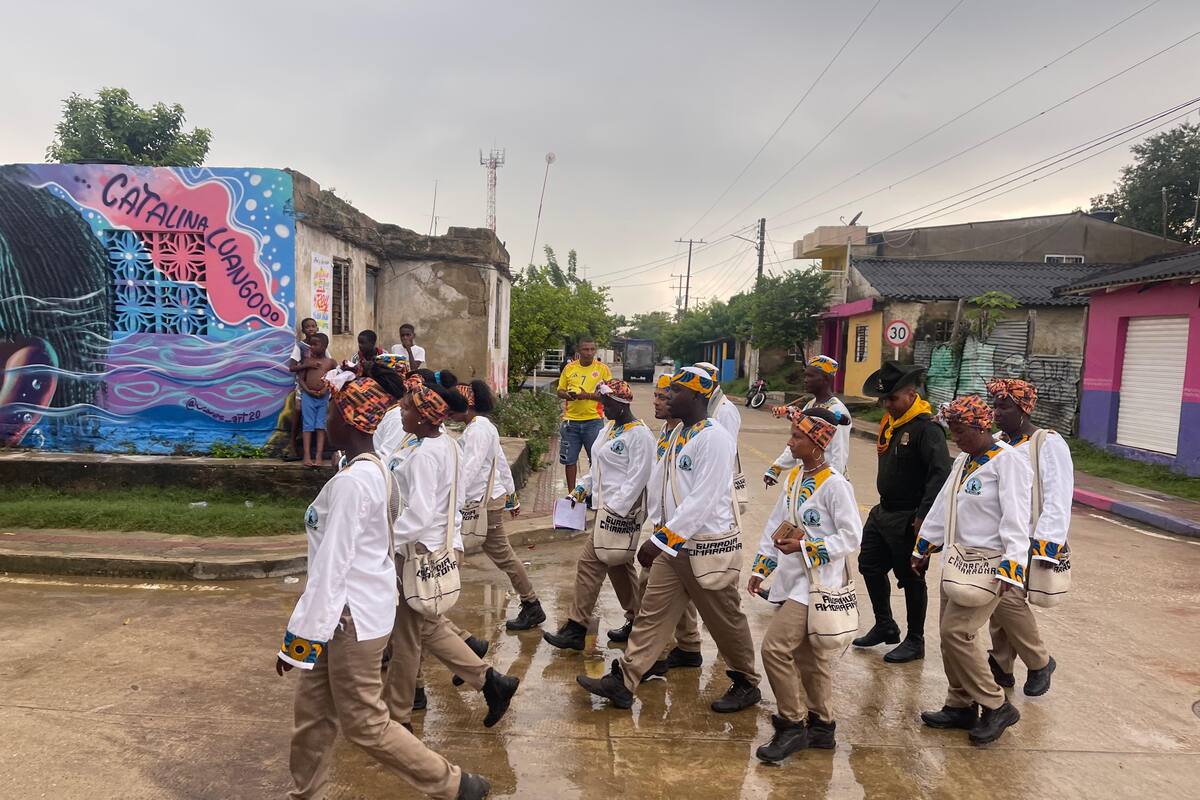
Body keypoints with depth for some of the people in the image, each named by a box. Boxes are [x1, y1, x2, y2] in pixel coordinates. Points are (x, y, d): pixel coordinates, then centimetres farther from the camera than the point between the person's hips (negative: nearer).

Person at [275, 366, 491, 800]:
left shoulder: (351, 481, -24)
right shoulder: (375, 470, 6)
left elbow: (331, 566, -24)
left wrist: (300, 637, -17)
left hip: (352, 617, -9)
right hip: (353, 609, 9)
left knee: (364, 723, 4)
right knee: (313, 711, 19)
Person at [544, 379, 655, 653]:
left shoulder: (639, 434, -15)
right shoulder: (609, 428, 13)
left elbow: (638, 477, -19)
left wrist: (615, 509, -22)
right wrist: (581, 489, 10)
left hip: (622, 510, -10)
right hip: (605, 506, 10)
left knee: (589, 563, -9)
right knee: (619, 566, 17)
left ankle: (575, 630, -1)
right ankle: (637, 620, 30)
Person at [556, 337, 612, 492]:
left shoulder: (602, 369, -1)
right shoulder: (569, 368, 6)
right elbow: (560, 391, 13)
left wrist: (588, 395, -17)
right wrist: (567, 394, -10)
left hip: (593, 421, -2)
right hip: (571, 421, 2)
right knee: (569, 460, 8)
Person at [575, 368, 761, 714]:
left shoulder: (714, 438, -19)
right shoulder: (679, 436, 9)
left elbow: (702, 500, -24)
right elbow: (662, 487, 14)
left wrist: (660, 539, -23)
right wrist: (660, 536, 10)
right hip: (673, 546, 8)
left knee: (725, 620, 10)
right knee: (653, 613, 8)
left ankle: (747, 684, 29)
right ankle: (623, 681, 13)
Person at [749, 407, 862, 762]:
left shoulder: (834, 484, -16)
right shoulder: (794, 476, 8)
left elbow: (852, 537, -15)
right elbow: (776, 524, 14)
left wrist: (804, 546, -22)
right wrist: (761, 568, 15)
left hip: (817, 582, -8)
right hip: (793, 579, 8)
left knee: (775, 646, -13)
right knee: (808, 656, 16)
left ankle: (793, 725, 3)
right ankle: (820, 725, 31)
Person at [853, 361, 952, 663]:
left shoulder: (926, 427, -20)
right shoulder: (890, 422, 7)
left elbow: (941, 473, -27)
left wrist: (924, 516, -26)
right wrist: (884, 503, 13)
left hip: (907, 519, -9)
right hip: (883, 512, 9)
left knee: (910, 579, 5)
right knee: (870, 566, 17)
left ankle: (915, 641, 22)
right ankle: (885, 626, 35)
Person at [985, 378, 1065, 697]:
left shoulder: (1049, 444, -8)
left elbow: (1058, 500, -14)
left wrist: (1043, 547, -19)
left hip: (1027, 542, -6)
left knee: (1009, 598, -17)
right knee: (997, 599, 7)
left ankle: (1040, 662, 5)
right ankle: (1002, 667, 22)